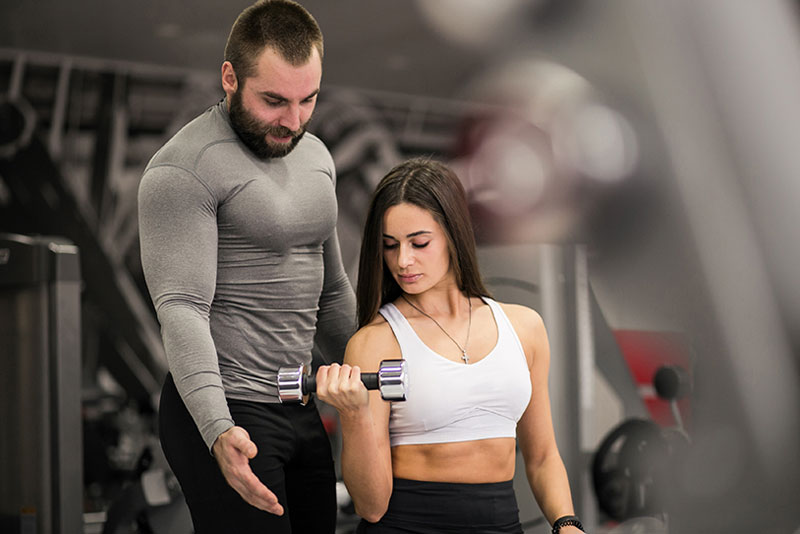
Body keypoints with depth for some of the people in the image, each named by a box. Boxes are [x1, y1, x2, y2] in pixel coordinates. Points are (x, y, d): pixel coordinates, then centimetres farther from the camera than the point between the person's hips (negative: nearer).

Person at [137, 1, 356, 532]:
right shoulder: (184, 169, -13)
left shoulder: (314, 156, 12)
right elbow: (182, 309, -21)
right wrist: (219, 432, -31)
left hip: (299, 409, 8)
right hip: (223, 414, -8)